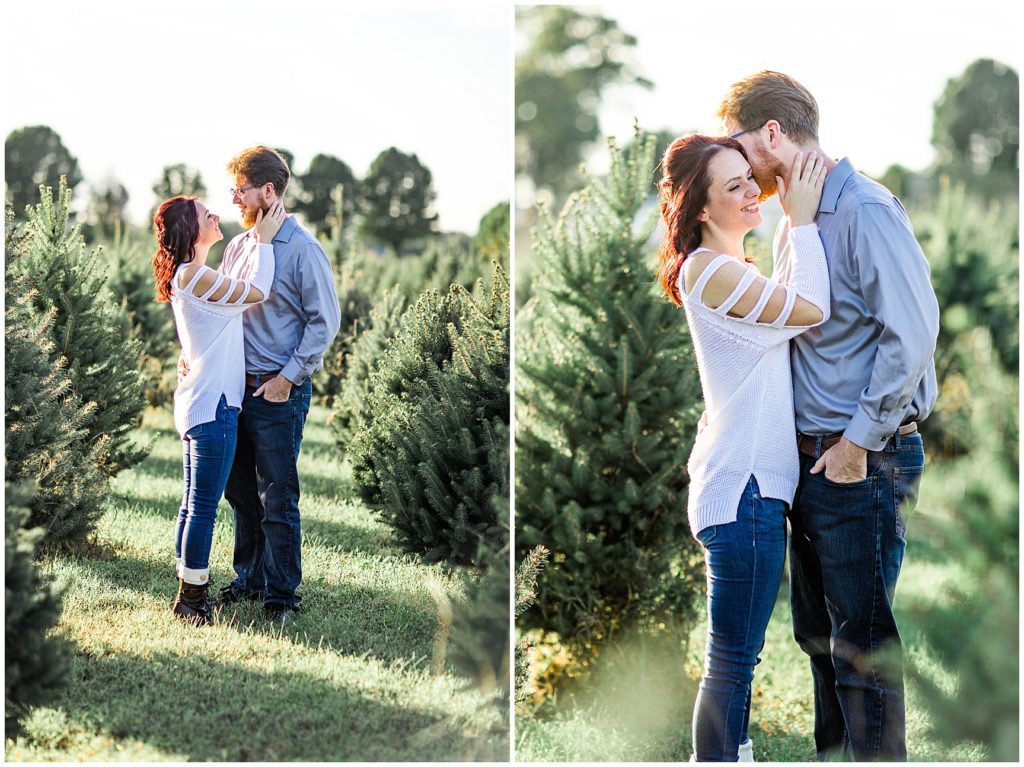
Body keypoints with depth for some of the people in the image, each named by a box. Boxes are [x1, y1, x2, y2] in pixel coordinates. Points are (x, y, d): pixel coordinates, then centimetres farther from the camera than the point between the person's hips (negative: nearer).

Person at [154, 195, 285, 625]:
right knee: (204, 505, -4)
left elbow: (243, 301, 17)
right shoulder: (193, 275, -16)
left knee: (195, 502, 14)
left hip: (198, 402, 10)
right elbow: (256, 292, -11)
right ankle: (192, 598, 1)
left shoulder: (190, 275, 15)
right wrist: (263, 240, -2)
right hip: (211, 404, -10)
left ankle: (190, 592, 20)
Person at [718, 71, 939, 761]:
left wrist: (859, 440, -17)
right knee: (818, 634, 17)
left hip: (866, 463, -9)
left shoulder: (866, 210, -15)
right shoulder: (795, 219, 13)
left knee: (862, 646, -3)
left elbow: (913, 333, -20)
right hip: (812, 458, 9)